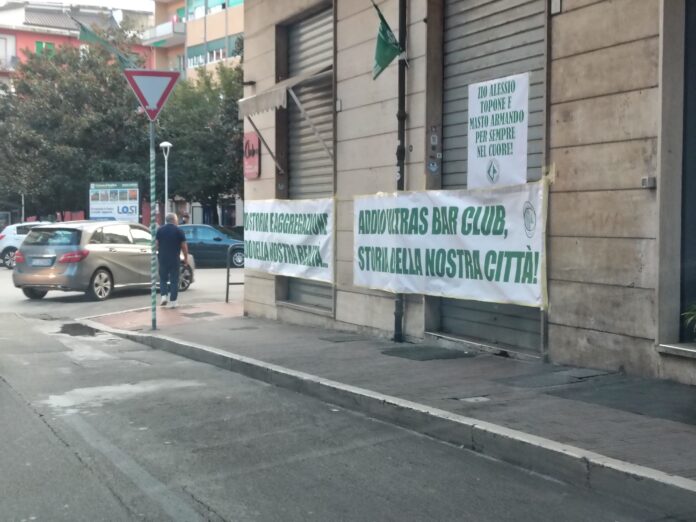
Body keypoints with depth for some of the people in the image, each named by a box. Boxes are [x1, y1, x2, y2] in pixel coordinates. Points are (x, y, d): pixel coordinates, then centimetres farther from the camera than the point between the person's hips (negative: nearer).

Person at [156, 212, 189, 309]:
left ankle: (164, 295, -1)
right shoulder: (179, 231, -3)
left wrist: (157, 253, 14)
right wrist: (186, 258, 7)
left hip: (162, 258, 2)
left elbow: (156, 244, 2)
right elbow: (184, 246, -3)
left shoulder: (160, 230, 3)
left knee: (163, 278, 16)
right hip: (174, 259, -2)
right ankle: (172, 301, 2)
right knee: (174, 280, 4)